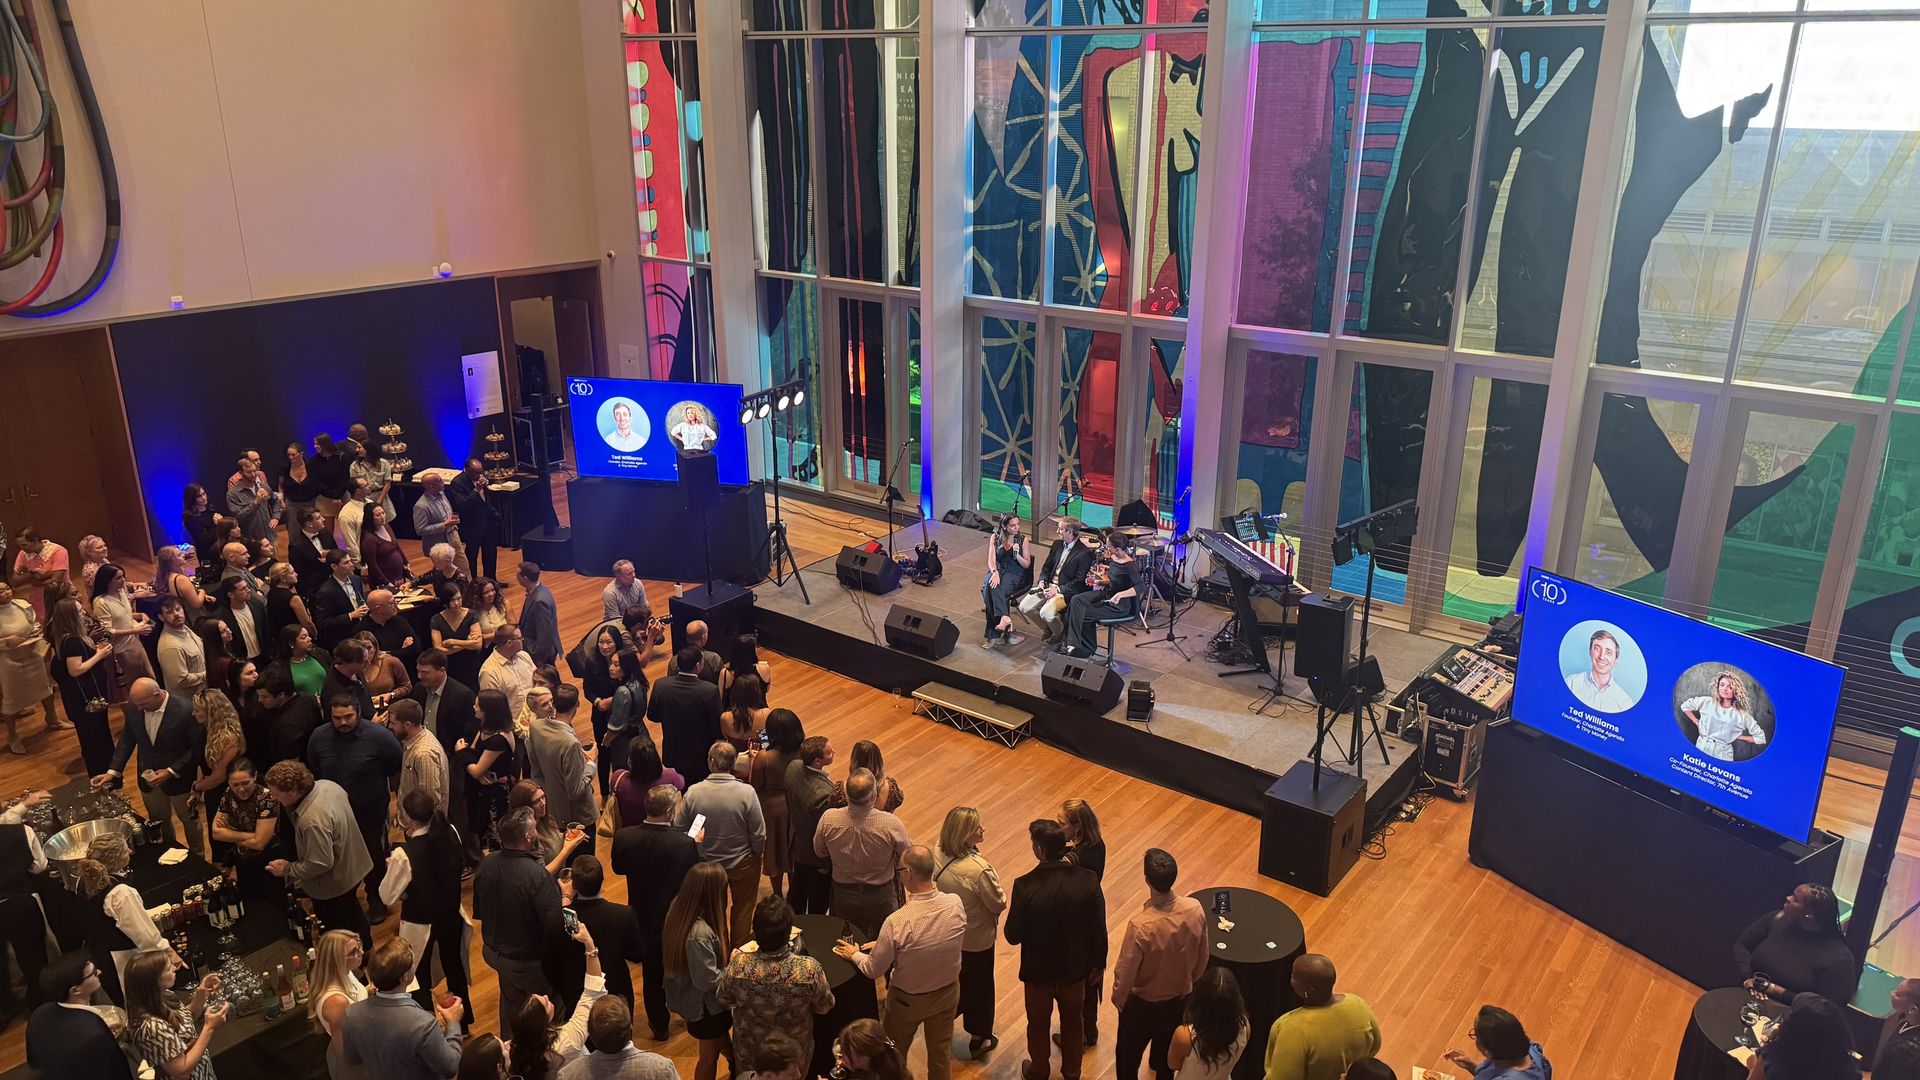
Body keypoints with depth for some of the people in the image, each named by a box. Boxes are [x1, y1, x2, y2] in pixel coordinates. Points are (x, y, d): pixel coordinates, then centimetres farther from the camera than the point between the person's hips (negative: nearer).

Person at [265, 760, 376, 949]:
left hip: (334, 884, -9)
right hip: (353, 866, 9)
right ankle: (364, 948, 53)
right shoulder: (327, 785, -14)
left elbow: (321, 863, -33)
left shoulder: (312, 821, -40)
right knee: (351, 911, 32)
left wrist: (288, 870, -18)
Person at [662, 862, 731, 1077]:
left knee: (720, 1042, 32)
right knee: (710, 1056, 19)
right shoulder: (700, 934, -40)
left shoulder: (678, 910, -13)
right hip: (704, 1006, -8)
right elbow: (708, 980, -30)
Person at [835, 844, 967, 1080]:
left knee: (895, 1054, 25)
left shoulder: (897, 923, -35)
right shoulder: (956, 904, -23)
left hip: (908, 1000, -3)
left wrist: (854, 954, 2)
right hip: (948, 993, 3)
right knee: (941, 1052, 26)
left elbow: (873, 970, -19)